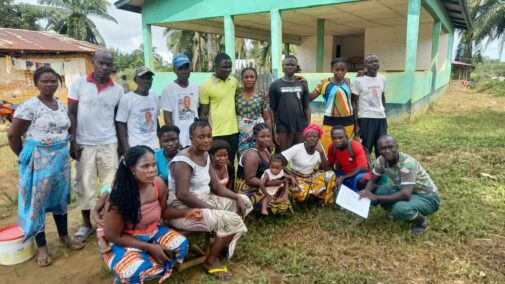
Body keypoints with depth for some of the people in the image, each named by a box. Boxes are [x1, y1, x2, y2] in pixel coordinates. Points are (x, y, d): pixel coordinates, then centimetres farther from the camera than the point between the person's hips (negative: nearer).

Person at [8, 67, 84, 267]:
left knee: (61, 197, 15)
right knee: (38, 200, 3)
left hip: (62, 157, 6)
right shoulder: (29, 106, -13)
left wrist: (61, 151, 10)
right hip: (39, 159, -6)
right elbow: (13, 135, -9)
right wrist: (25, 157, -1)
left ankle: (64, 236, 30)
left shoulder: (62, 106, 7)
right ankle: (41, 246, 15)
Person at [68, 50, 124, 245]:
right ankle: (86, 223, 24)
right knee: (85, 184, 8)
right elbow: (71, 113, -1)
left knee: (110, 184, 7)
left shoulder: (118, 89, 2)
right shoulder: (78, 84, -2)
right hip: (84, 143, -1)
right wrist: (73, 141, -7)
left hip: (109, 143, 1)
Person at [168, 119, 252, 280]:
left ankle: (224, 242, 14)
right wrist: (212, 209, -24)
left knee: (244, 201, 9)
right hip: (183, 210, -10)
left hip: (204, 201, 10)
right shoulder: (184, 160, -20)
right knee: (231, 220, -23)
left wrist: (238, 197, -6)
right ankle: (211, 261, -1)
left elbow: (216, 186, 9)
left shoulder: (205, 156, 8)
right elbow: (182, 195, -28)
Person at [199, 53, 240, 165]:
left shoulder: (234, 81, 5)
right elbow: (203, 114, -6)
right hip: (216, 134, -5)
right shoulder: (206, 86, -9)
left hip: (233, 132, 5)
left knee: (230, 165, 16)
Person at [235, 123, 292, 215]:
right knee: (283, 205, -20)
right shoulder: (252, 155, -20)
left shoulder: (266, 151, 9)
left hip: (260, 188, 9)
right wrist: (270, 183, -30)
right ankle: (251, 210, -4)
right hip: (248, 192, -9)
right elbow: (250, 180, -24)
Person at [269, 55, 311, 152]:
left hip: (301, 127, 3)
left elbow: (306, 108, 10)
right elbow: (272, 110, -1)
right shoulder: (275, 85, 0)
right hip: (283, 128, -3)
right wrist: (274, 131, -5)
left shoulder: (302, 85, 8)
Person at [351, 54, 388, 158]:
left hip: (381, 117, 5)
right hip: (365, 118, -5)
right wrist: (355, 124, -11)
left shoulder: (383, 79, 7)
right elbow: (354, 103, -6)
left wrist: (384, 115, 17)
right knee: (365, 149, 1)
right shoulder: (359, 80, -7)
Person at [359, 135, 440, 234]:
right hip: (407, 191, 7)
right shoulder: (381, 160, -11)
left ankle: (421, 222, -2)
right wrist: (366, 192, -22)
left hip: (427, 197, -7)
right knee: (375, 191, -14)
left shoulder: (407, 163, -32)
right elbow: (373, 181, 1)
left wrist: (377, 198, -35)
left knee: (400, 208, -37)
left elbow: (405, 195, -39)